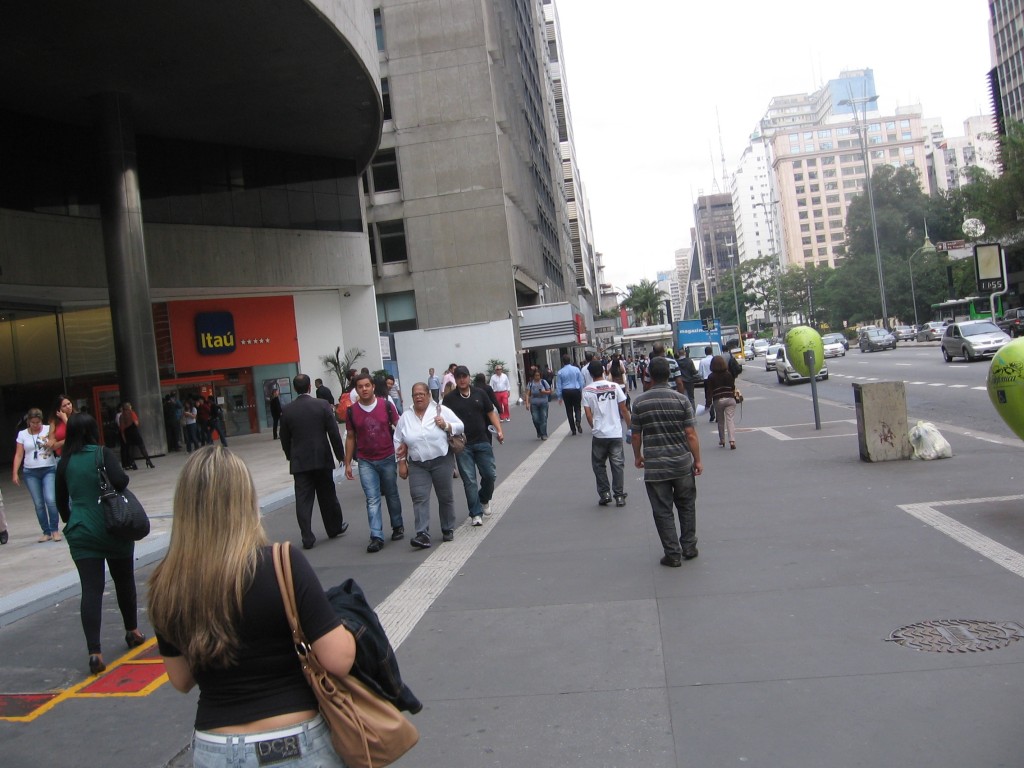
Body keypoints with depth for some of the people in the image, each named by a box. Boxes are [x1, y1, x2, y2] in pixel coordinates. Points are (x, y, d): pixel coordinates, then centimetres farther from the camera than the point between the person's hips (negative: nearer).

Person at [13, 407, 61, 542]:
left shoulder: (49, 430, -1)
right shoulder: (22, 434, 6)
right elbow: (18, 455, 7)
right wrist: (15, 473, 2)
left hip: (49, 470, -2)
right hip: (30, 473, 2)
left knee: (50, 500, -14)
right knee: (39, 504, 3)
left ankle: (55, 530, 0)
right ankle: (46, 532, 12)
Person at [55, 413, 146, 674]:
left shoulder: (65, 462, 3)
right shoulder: (103, 454, -8)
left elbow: (61, 500, 13)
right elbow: (119, 481, -25)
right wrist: (125, 477, -3)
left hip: (80, 533, 2)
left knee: (91, 589, -2)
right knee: (124, 581, 18)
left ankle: (95, 652, -12)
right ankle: (132, 632, 35)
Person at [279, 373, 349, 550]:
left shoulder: (287, 410, -2)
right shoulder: (323, 405, -7)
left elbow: (285, 439, 4)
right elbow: (334, 433, -7)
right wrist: (340, 454, 3)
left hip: (299, 461, 0)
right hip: (322, 458, 0)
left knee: (303, 500, 2)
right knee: (327, 496, 15)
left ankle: (308, 538, -1)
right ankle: (335, 527, 30)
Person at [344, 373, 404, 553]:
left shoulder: (386, 405, -6)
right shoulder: (351, 411, -2)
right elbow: (350, 438, 6)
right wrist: (347, 463, 5)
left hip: (388, 458, 0)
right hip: (366, 462, 0)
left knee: (392, 495, 14)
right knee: (372, 499, -5)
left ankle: (397, 527, 32)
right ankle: (376, 537, -5)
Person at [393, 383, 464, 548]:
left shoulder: (441, 410, -1)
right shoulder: (405, 417, 6)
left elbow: (460, 426, 2)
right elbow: (399, 442, 11)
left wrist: (446, 426, -16)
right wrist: (401, 463, 7)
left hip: (441, 461, -1)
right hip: (417, 465, 2)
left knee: (445, 496, 8)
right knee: (419, 498, -10)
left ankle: (448, 530, 24)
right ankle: (423, 535, -14)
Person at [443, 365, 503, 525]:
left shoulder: (480, 393, 6)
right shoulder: (450, 398, 0)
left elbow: (491, 413, 10)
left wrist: (499, 430, -1)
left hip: (482, 442, 2)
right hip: (462, 445, -2)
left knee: (489, 474, 4)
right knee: (469, 480, -1)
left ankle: (484, 500, 33)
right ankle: (476, 514, 7)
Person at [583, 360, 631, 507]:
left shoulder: (587, 390, -4)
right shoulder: (614, 386, -2)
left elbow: (588, 414, -4)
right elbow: (624, 409, 0)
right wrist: (629, 426, 10)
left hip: (598, 434, -1)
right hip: (616, 433, 1)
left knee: (599, 465, 15)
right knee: (617, 465, 9)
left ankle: (605, 493, 10)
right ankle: (619, 495, 10)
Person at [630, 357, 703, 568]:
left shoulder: (639, 402, -5)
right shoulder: (681, 399, -7)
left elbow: (636, 434, 1)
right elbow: (691, 434, -7)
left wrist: (637, 456, 18)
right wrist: (697, 460, 3)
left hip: (654, 467, -1)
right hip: (682, 464, 1)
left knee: (663, 511, 7)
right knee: (686, 506, 19)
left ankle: (673, 554, 10)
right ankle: (689, 548, 26)